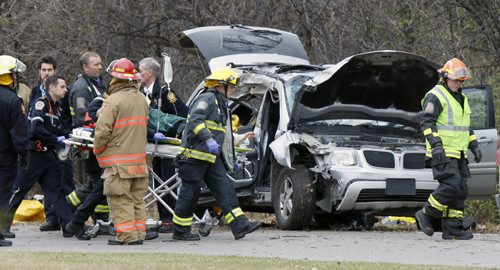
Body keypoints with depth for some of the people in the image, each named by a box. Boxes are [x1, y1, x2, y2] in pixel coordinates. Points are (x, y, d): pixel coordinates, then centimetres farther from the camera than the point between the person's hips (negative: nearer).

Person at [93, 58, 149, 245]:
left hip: (118, 162, -7)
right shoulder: (142, 100, 9)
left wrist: (98, 150, 0)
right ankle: (139, 233, 15)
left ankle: (127, 235, -5)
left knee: (120, 201, -3)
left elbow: (102, 130, -16)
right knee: (137, 199, 13)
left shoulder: (113, 101, -14)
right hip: (139, 158, 7)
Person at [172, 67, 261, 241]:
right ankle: (180, 231, 6)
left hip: (211, 158, 9)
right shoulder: (207, 99, -8)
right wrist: (209, 139, -34)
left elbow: (224, 135, 29)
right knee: (190, 192, -3)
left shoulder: (221, 104, 24)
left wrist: (230, 161, 29)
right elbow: (195, 120, -24)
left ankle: (240, 226, -9)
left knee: (224, 189, -2)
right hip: (195, 154, -9)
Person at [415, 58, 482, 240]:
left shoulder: (460, 98, 20)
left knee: (460, 190, 3)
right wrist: (436, 144, -27)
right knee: (451, 186, -19)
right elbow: (426, 122, -17)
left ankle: (452, 229, 5)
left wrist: (474, 147, 20)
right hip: (442, 153, -9)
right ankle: (425, 215, -4)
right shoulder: (436, 97, -9)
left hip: (458, 154, 9)